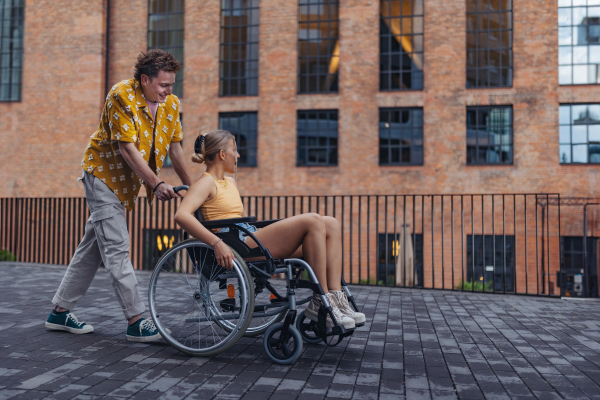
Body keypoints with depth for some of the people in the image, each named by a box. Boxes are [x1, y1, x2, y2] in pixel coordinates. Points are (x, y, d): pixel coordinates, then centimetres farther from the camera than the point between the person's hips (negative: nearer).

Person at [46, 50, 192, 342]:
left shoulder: (171, 104, 1)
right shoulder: (121, 96, -19)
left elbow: (174, 148, 6)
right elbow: (128, 148, -24)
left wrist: (190, 187, 3)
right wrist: (156, 184, -29)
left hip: (126, 182, 7)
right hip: (104, 173, -7)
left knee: (94, 247, 12)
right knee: (117, 248, -10)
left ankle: (60, 311, 23)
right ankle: (136, 321, -7)